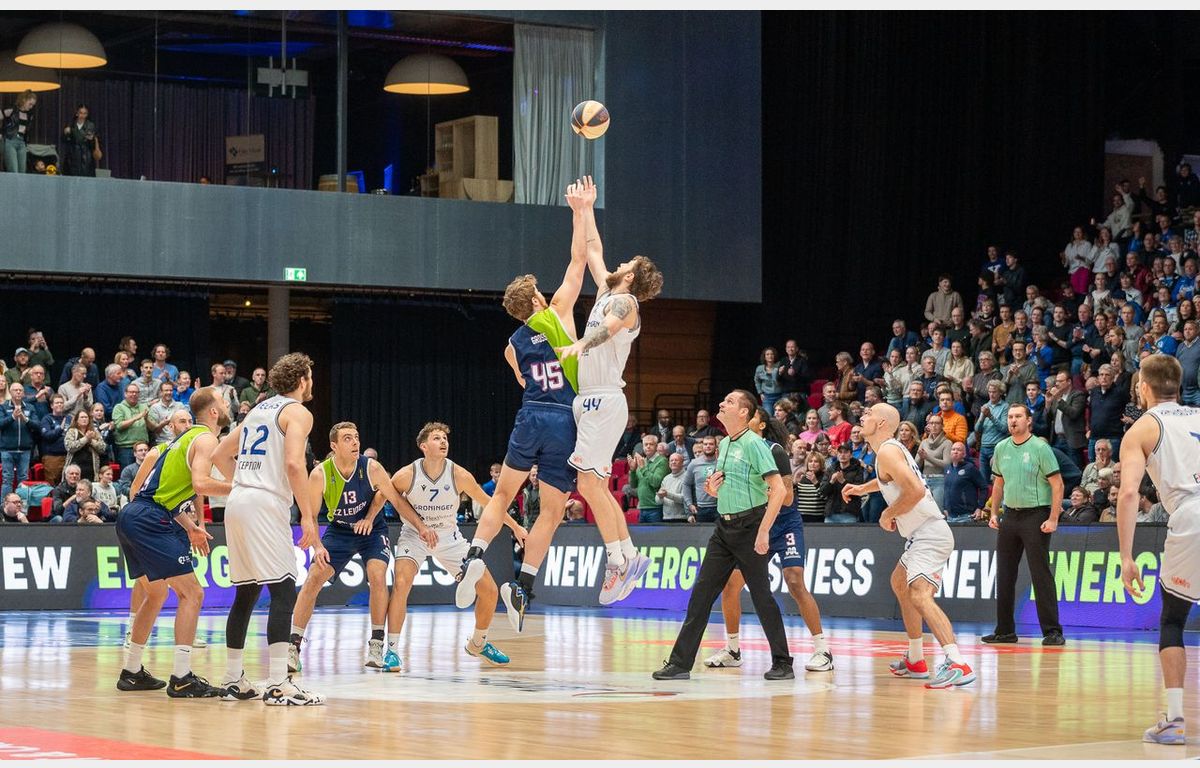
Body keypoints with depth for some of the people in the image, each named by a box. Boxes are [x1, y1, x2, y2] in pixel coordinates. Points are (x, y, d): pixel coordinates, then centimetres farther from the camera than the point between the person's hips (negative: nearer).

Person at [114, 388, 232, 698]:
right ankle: (181, 679, -14)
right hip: (150, 521, -10)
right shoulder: (206, 439, -6)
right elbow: (200, 483, -22)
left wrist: (191, 528, 24)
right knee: (191, 593, -9)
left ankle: (131, 672, 29)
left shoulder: (185, 438, 23)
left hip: (131, 518, 10)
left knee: (156, 594, 24)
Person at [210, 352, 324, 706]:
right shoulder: (298, 412, -2)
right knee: (283, 594, -10)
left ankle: (233, 679, 19)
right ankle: (277, 684, -17)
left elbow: (220, 455, 26)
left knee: (245, 594, 15)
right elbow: (294, 464, -16)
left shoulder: (259, 409, 23)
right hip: (266, 505, -9)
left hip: (237, 503, 9)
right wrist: (308, 516, -15)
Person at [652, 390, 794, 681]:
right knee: (701, 592, 2)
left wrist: (763, 532, -22)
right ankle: (680, 663, 2)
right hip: (724, 526, 8)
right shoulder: (724, 444, 14)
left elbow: (779, 490, -18)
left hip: (749, 525, -8)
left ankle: (782, 663, 8)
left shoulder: (754, 444, -11)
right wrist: (713, 488, 2)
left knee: (761, 595, -3)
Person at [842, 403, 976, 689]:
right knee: (899, 583, 30)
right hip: (924, 535, 11)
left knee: (919, 595, -28)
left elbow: (915, 490, -26)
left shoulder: (887, 451, -14)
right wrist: (863, 488, 31)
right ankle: (915, 661, 38)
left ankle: (957, 664, -43)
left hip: (929, 534, -11)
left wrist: (889, 514, -12)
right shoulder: (893, 448, 17)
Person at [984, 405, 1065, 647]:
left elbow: (1057, 484, -9)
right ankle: (1005, 631, 15)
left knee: (1041, 574, -9)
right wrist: (994, 513, 12)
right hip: (1010, 515, 6)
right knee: (1004, 574, 7)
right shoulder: (1001, 448, 9)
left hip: (1035, 515, -6)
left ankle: (1052, 631, -6)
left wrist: (1053, 519, -16)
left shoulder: (1040, 448, -8)